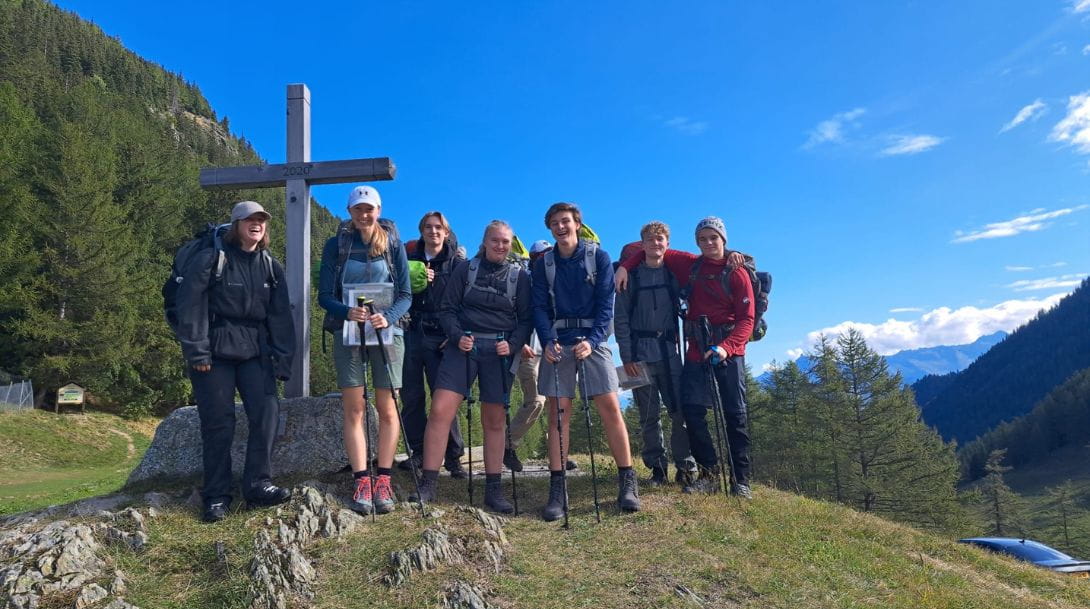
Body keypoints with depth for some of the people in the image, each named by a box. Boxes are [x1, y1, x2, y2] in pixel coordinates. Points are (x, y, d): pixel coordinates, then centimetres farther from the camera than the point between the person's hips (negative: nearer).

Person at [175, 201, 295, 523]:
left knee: (267, 412, -10)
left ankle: (258, 484, -2)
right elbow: (190, 306, -8)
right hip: (214, 352, -4)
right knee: (218, 423, -2)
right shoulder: (210, 259, -2)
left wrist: (282, 361, 3)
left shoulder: (271, 268, 12)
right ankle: (216, 496, 8)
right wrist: (196, 352, -13)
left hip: (254, 352, 4)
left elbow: (280, 317, 11)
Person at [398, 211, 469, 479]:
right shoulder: (410, 259, 12)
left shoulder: (457, 262, 5)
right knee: (411, 396, 4)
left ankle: (453, 456, 1)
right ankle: (419, 452, 16)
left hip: (440, 336, -3)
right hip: (411, 333, 3)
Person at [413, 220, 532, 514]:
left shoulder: (519, 276, 7)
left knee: (494, 421, 6)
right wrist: (457, 336, -12)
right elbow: (447, 309, 4)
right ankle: (428, 484, -4)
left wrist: (512, 345, -11)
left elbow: (526, 319, 6)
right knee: (440, 410, -13)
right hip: (463, 346, -1)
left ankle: (493, 489, 15)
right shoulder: (466, 269, 5)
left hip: (498, 351, 1)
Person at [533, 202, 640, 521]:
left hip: (592, 341, -1)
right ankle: (557, 489, 1)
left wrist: (591, 341, -16)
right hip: (558, 343, 2)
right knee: (558, 413, -3)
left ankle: (627, 483, 2)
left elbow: (605, 305, -3)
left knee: (610, 407, -9)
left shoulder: (599, 258, 3)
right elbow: (540, 307, 3)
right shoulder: (543, 264, 9)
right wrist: (547, 342, -14)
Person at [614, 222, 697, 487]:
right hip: (640, 353, -1)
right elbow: (621, 318, 0)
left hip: (669, 350, 1)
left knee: (680, 410, -4)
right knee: (649, 415, 4)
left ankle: (686, 467, 7)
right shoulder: (630, 276, 2)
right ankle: (657, 467, 15)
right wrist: (627, 357, -6)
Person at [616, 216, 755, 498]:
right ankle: (709, 474, 3)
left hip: (728, 351, -3)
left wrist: (727, 347, -24)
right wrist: (625, 266, 5)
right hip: (697, 350, 3)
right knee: (692, 409, -6)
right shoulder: (689, 265, 9)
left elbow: (746, 319, -9)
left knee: (734, 414, -1)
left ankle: (741, 480, 6)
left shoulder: (737, 273, -2)